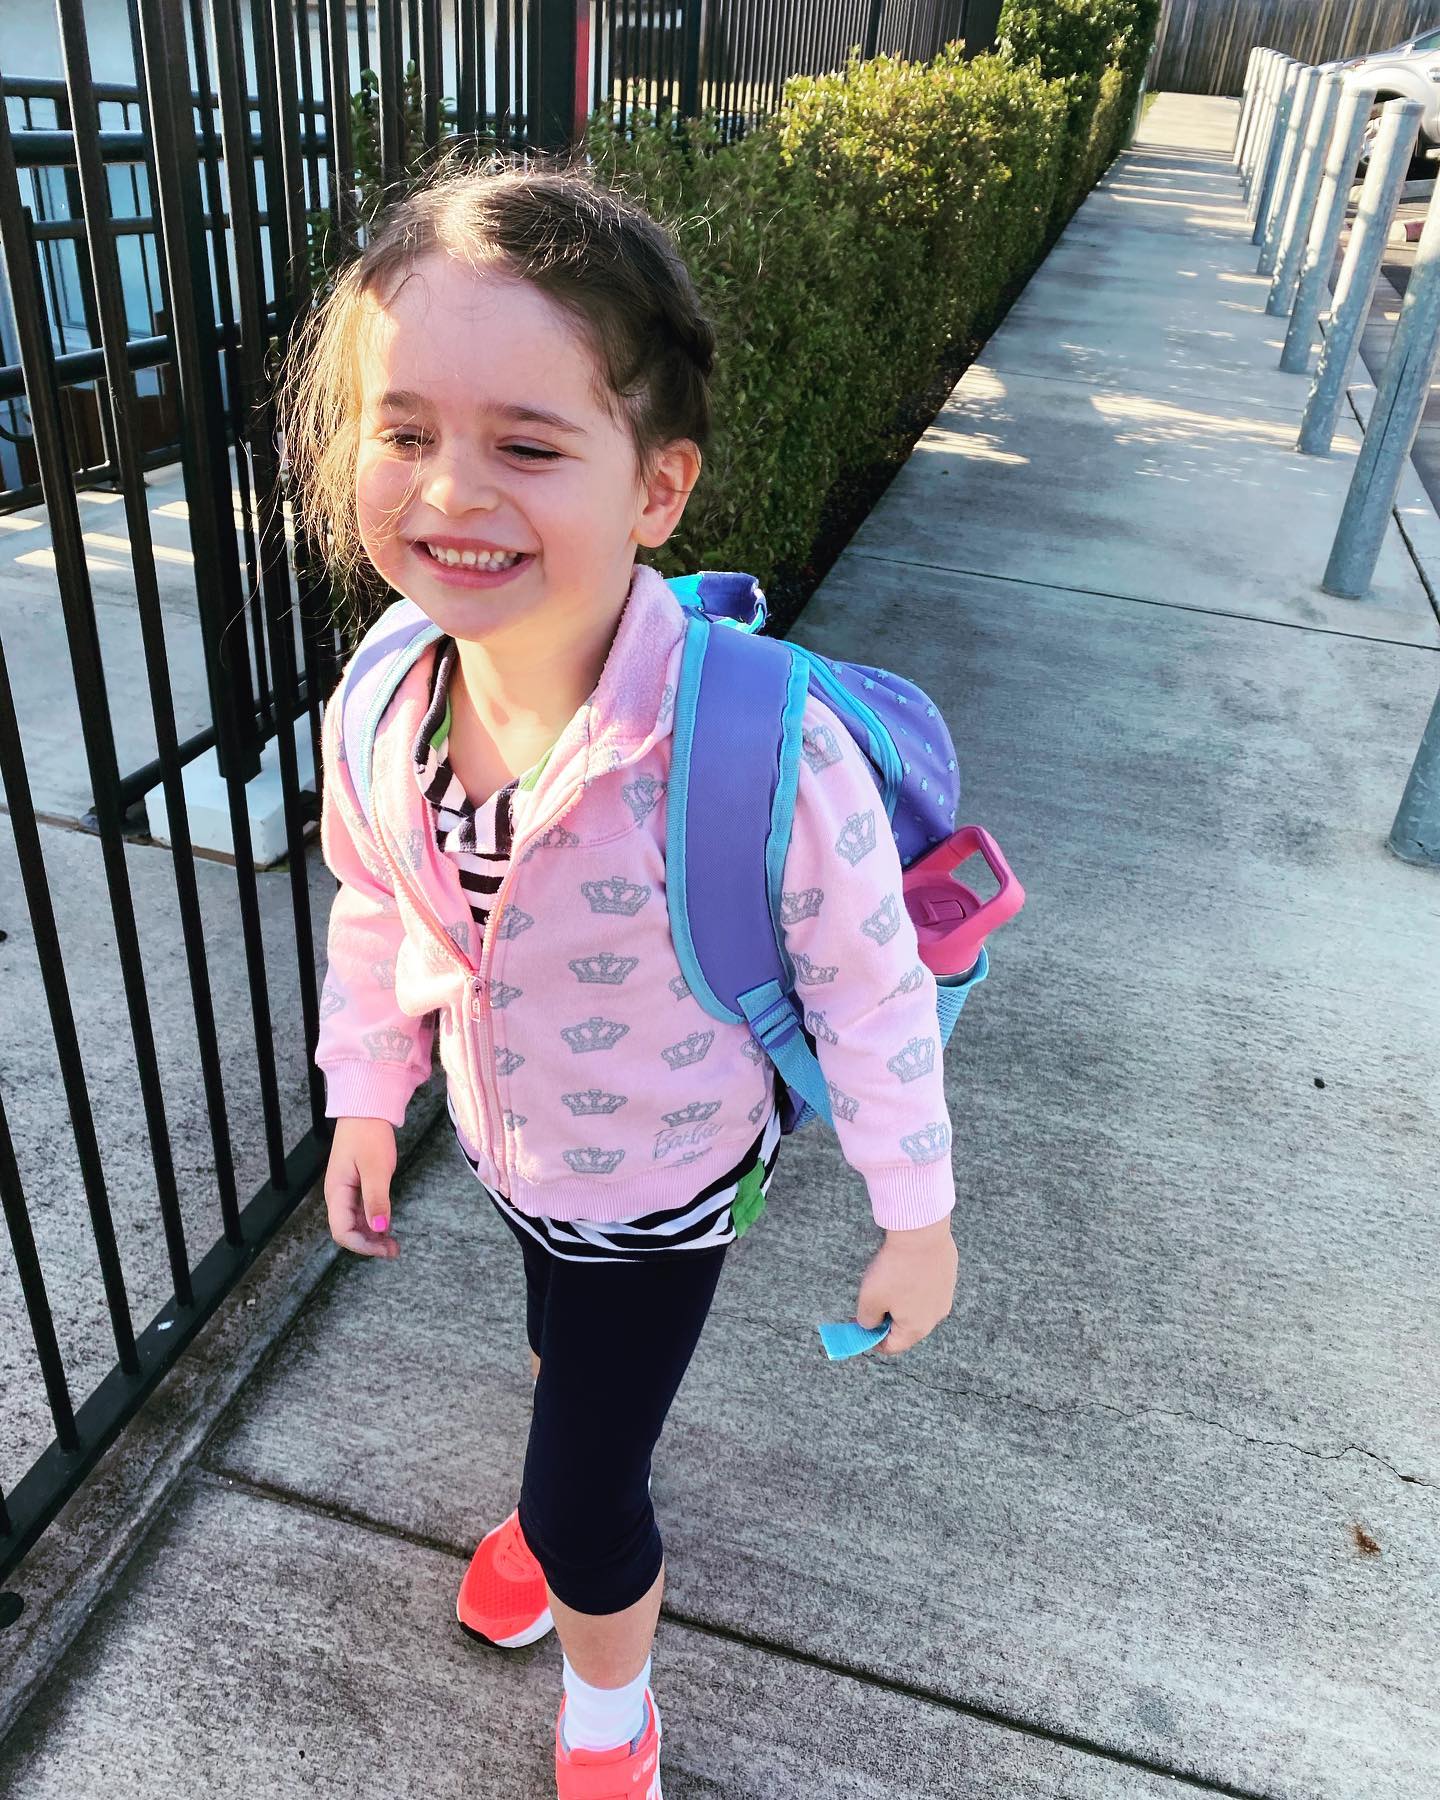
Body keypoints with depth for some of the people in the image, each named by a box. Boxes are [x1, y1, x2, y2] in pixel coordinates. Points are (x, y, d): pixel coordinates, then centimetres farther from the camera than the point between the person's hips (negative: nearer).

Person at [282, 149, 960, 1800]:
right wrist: (366, 1101, 9)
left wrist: (916, 1214, -10)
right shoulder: (379, 715, -21)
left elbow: (872, 992, -22)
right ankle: (566, 1487, 70)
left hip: (664, 1184, -4)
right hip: (506, 1150, 5)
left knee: (585, 1506, 12)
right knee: (563, 1342, 33)